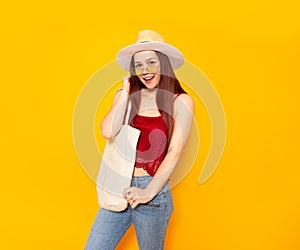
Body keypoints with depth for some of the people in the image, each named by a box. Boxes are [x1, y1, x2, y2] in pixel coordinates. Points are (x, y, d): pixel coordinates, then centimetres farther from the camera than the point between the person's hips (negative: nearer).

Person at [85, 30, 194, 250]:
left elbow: (174, 152, -9)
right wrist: (126, 92, -6)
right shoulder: (125, 95, 6)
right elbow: (108, 132, -11)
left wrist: (149, 192, -14)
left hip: (154, 190, -3)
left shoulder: (180, 101, -4)